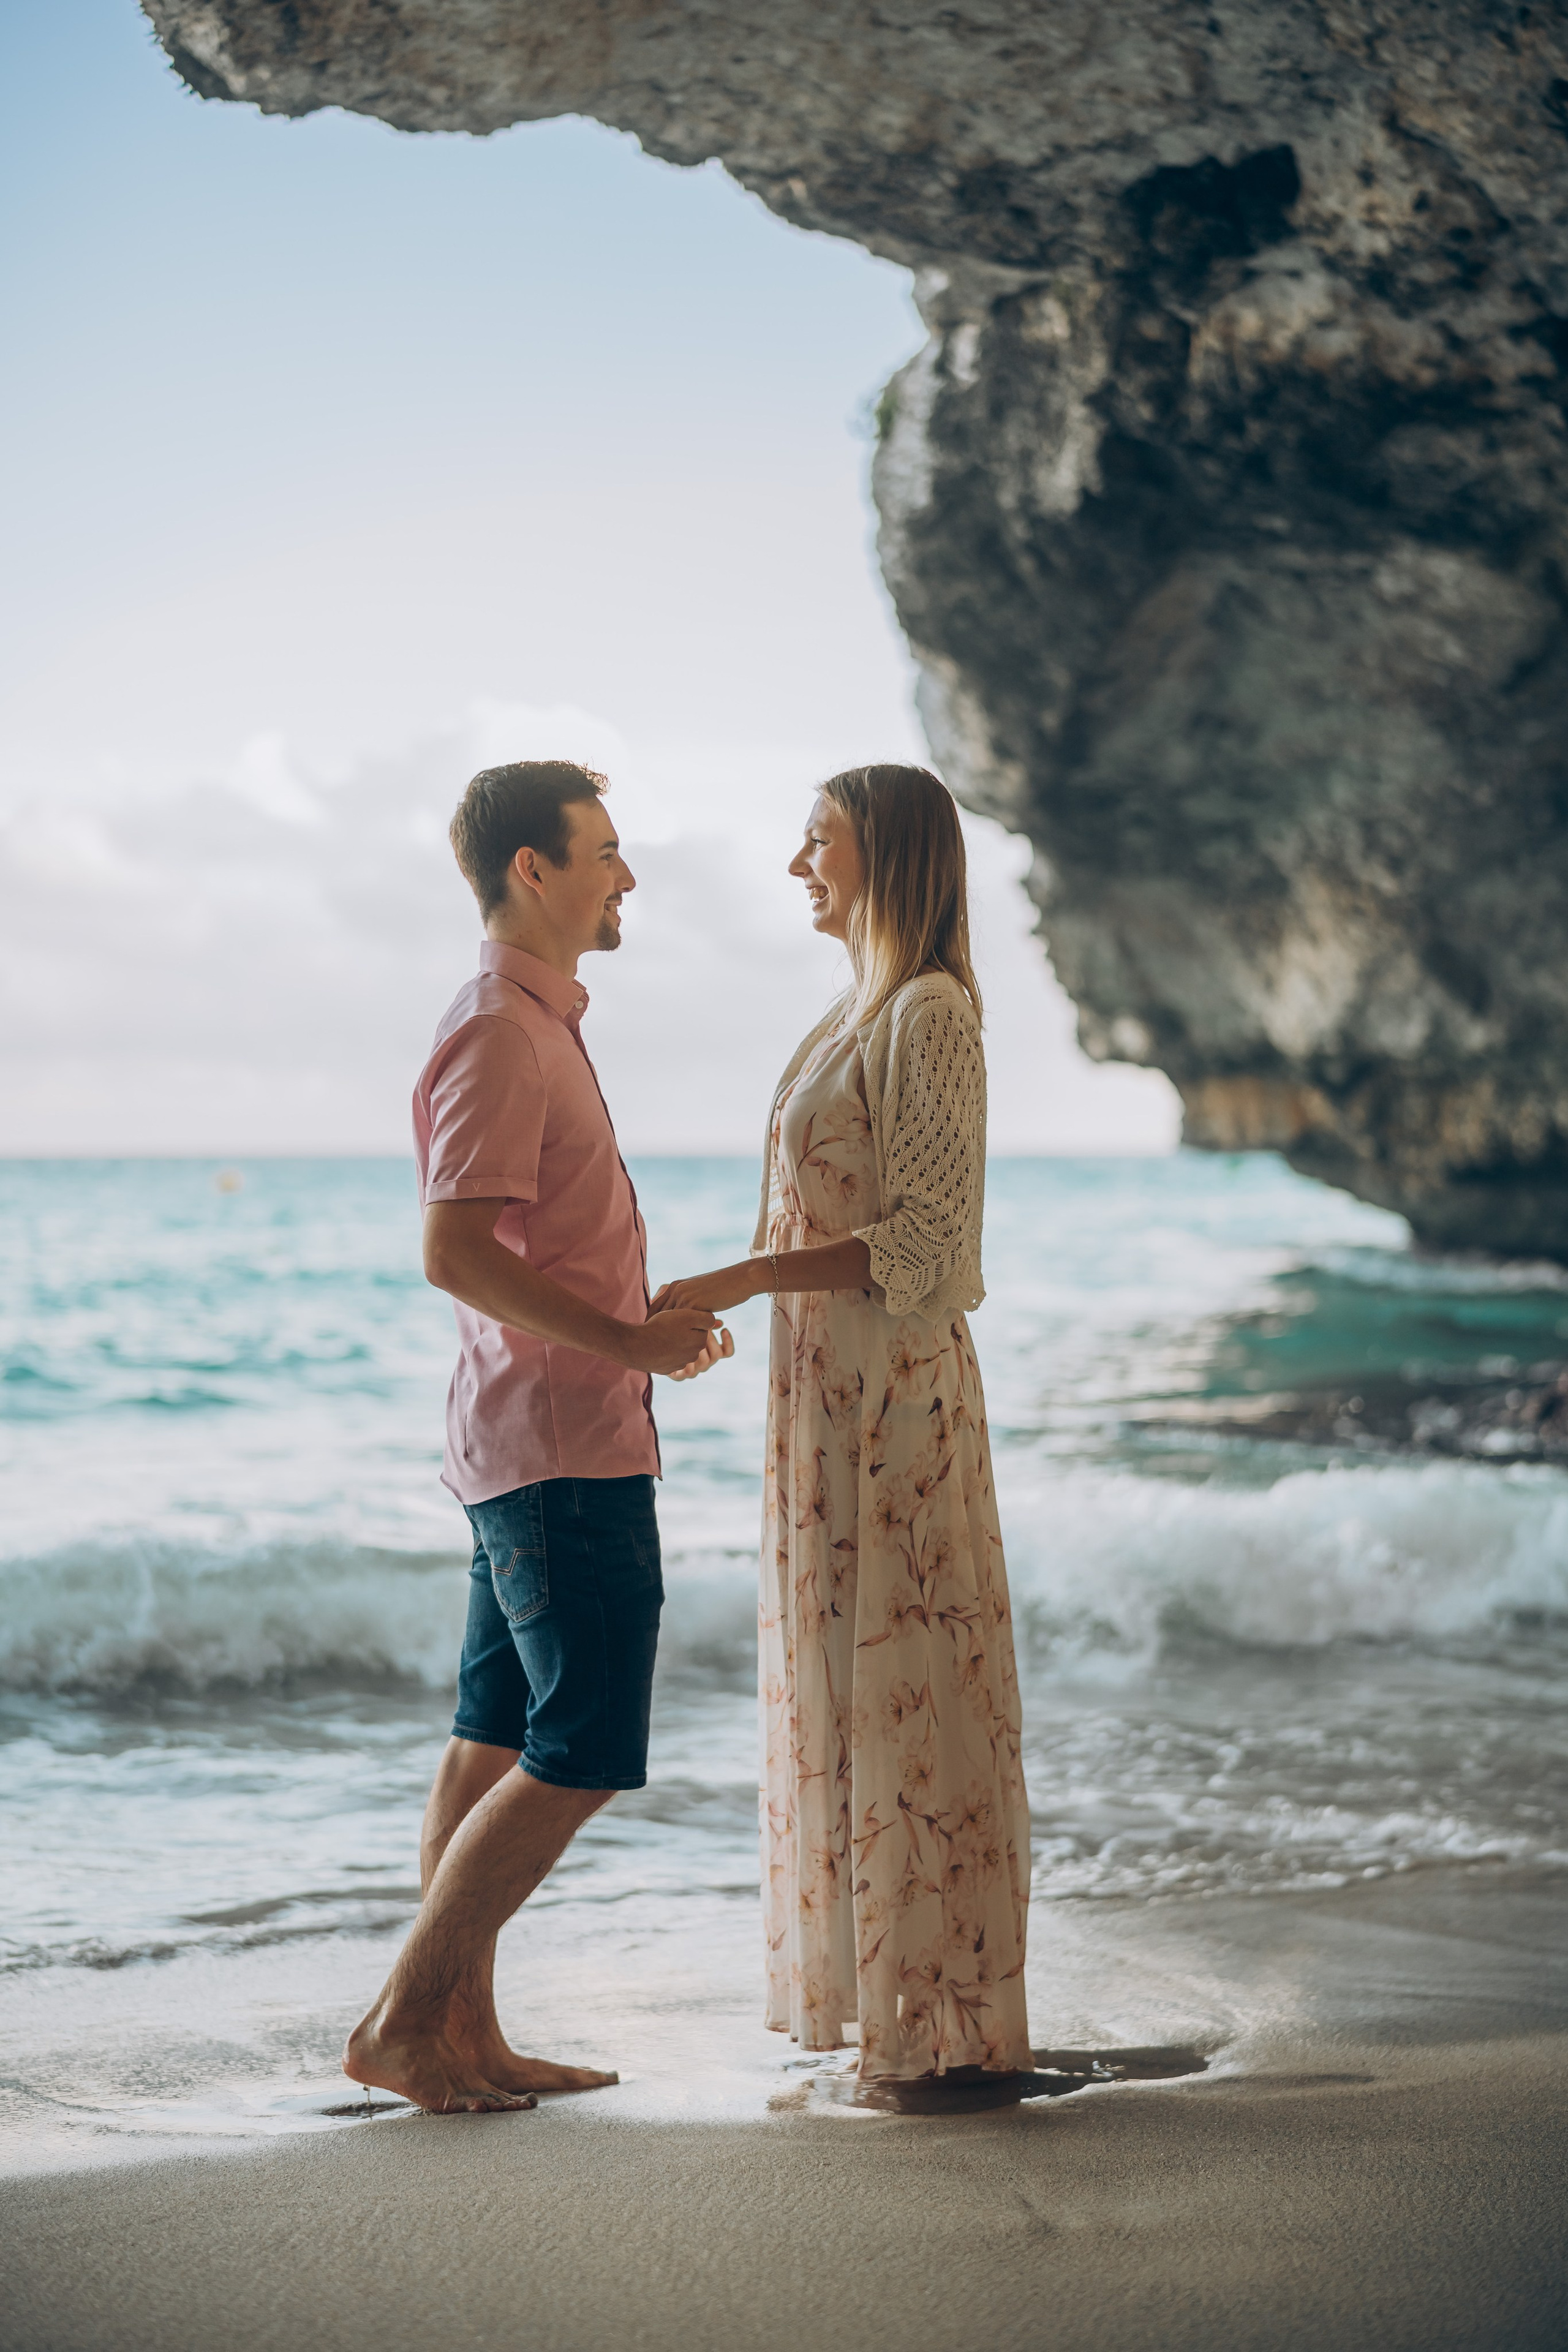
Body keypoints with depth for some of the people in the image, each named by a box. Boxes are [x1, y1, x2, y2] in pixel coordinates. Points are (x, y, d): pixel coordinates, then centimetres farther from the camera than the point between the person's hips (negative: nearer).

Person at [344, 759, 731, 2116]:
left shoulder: (537, 1025, 18)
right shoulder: (499, 1035, -15)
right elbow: (455, 1253, -23)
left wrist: (655, 1323, 15)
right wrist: (631, 1341, -20)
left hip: (548, 1436, 10)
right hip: (565, 1447, -10)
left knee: (498, 1745, 10)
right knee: (585, 1756, -7)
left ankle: (467, 2036, 15)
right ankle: (402, 2022, -1)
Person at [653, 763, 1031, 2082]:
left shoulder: (930, 1014, -14)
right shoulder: (863, 1014, 16)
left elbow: (924, 1240, -19)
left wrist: (743, 1281, -20)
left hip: (895, 1389, -10)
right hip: (833, 1389, 10)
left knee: (905, 1688, -5)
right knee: (847, 1687, 13)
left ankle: (954, 2022, 4)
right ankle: (884, 1994, 21)